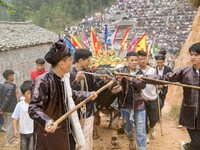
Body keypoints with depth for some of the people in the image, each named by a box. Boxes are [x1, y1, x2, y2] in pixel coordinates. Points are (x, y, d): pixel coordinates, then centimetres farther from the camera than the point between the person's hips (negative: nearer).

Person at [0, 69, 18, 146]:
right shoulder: (11, 86, -18)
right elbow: (8, 98, -22)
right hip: (10, 109, -8)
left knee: (7, 124, 18)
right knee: (10, 125, 1)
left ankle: (10, 138, 33)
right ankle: (10, 141, 10)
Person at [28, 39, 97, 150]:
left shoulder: (64, 78, 4)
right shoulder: (43, 81, -23)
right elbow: (33, 108, -30)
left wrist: (88, 95, 31)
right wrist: (47, 121, -47)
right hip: (51, 134, -8)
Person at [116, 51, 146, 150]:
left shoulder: (139, 72, 1)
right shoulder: (121, 70, -4)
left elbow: (143, 85, -14)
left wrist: (131, 79, -27)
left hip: (138, 105, 0)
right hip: (125, 104, 0)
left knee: (141, 132, 1)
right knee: (127, 127, 18)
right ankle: (131, 140, 47)